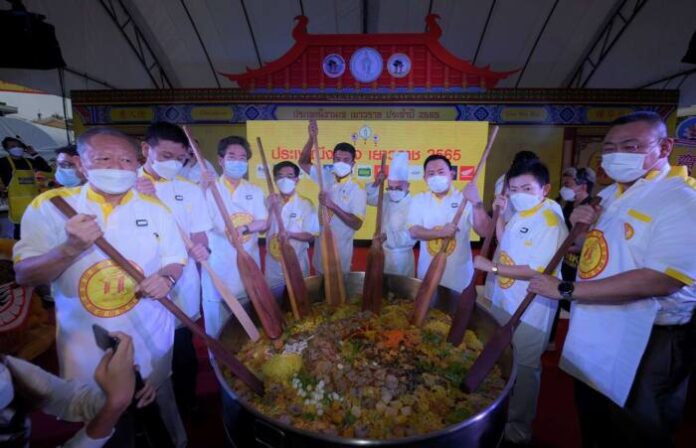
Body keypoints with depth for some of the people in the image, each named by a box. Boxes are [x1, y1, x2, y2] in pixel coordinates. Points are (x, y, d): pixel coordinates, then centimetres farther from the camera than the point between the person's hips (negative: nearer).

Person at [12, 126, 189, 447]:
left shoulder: (154, 208, -4)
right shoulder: (49, 206, -9)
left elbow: (175, 260, 2)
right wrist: (70, 248, -28)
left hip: (150, 338, 1)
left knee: (158, 407, 21)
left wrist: (166, 279, -20)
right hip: (86, 345, 0)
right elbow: (24, 276, -10)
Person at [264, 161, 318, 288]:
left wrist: (290, 234, -24)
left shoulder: (305, 204, -8)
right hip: (273, 262, 3)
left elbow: (311, 235, -8)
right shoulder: (270, 201, 3)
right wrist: (272, 208, -13)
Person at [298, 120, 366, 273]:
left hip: (340, 248, -4)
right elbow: (303, 163, 0)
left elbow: (357, 224, -21)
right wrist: (312, 138, -15)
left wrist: (333, 206, -29)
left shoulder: (357, 190, -15)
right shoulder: (327, 177, -1)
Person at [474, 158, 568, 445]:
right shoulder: (518, 215, 4)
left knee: (524, 370, 11)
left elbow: (536, 271, -26)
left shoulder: (550, 222, -21)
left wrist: (491, 267, -22)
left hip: (530, 311, -8)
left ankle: (518, 431, 34)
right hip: (503, 302, 8)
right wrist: (498, 213, 6)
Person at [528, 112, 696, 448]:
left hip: (646, 344, -7)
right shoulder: (610, 194, 7)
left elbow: (660, 280, -31)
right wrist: (582, 228, -5)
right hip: (592, 334, 8)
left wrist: (566, 290, -29)